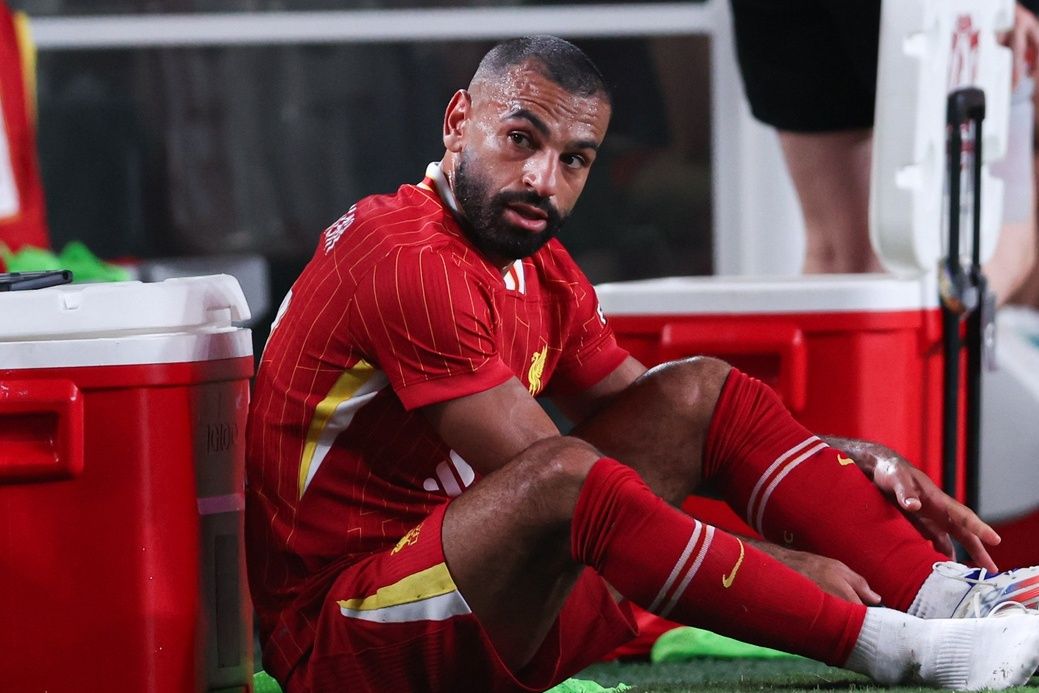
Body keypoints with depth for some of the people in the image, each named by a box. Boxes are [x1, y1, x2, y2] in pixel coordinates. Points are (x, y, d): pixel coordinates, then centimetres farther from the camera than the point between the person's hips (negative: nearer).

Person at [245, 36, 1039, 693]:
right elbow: (550, 476, -24)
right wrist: (780, 565, -22)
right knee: (562, 470, -36)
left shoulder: (541, 270, 11)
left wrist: (857, 459, 4)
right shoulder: (409, 262, -20)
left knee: (704, 390, 4)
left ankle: (944, 594, -11)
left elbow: (652, 413, 19)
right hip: (340, 629, -10)